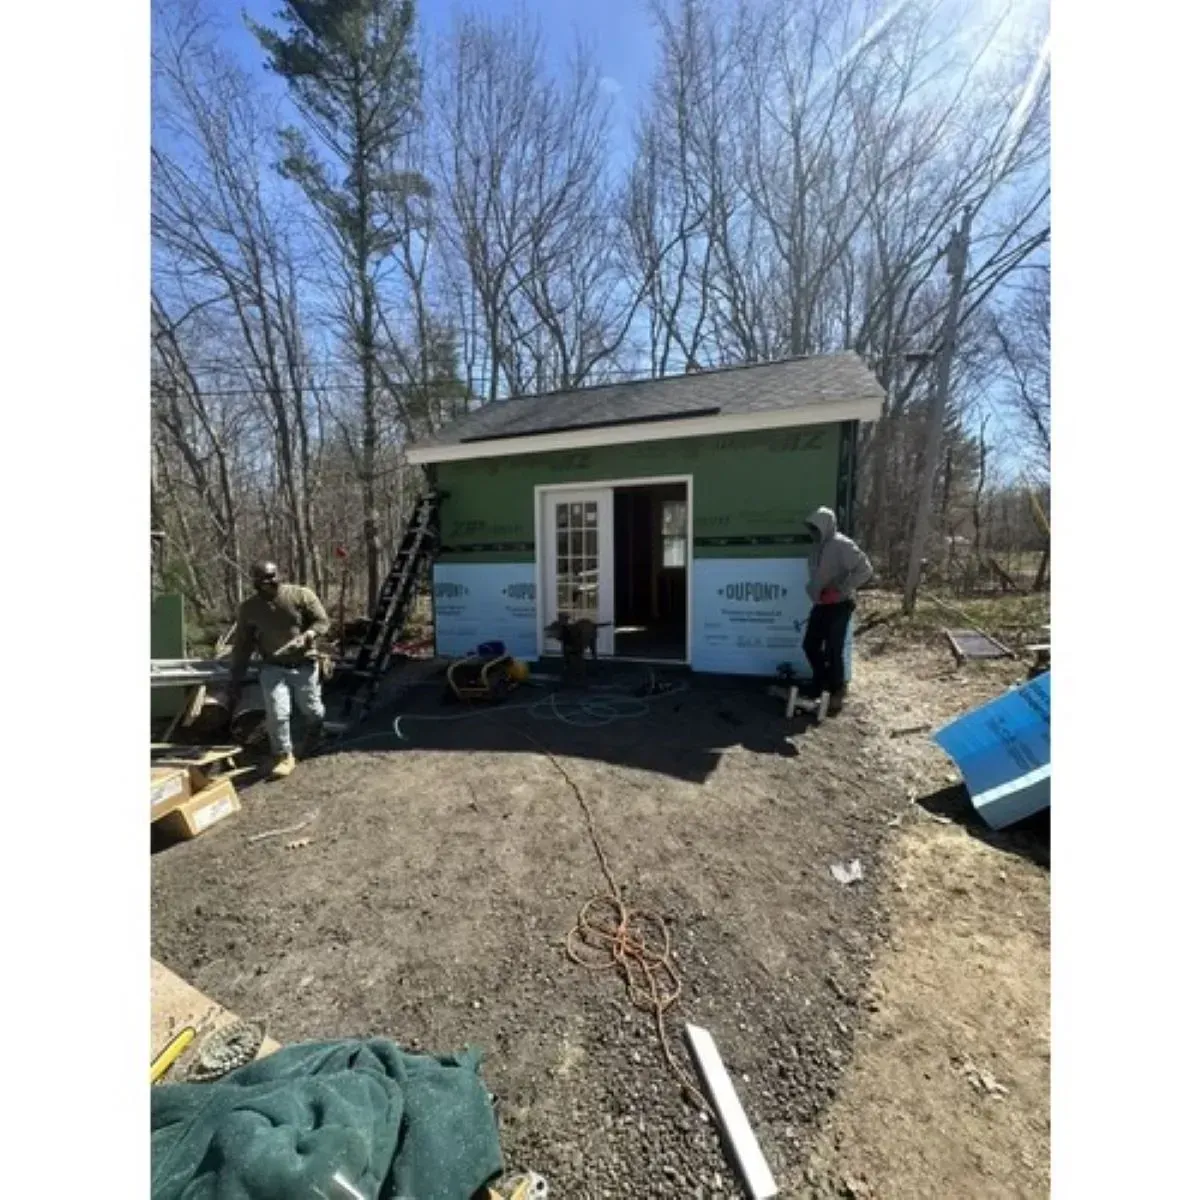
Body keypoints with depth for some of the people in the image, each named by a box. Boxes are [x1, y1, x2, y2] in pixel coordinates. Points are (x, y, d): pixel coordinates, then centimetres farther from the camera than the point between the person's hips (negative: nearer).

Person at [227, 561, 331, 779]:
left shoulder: (302, 595, -9)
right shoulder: (248, 609, -1)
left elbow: (322, 621, -7)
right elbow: (242, 647, 4)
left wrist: (307, 636, -29)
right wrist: (235, 681, 3)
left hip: (305, 665, -1)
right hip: (273, 668, 1)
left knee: (312, 711, 12)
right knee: (277, 714, -10)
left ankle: (314, 731, 49)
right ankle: (284, 757, 10)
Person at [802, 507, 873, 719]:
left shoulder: (842, 545, -15)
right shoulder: (818, 547, 10)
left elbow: (865, 569, -22)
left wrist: (839, 590, -25)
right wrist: (814, 594, 6)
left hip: (839, 606, -8)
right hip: (821, 605, 8)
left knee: (833, 651, -2)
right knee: (810, 645, 11)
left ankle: (836, 693, 15)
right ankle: (822, 684, 30)